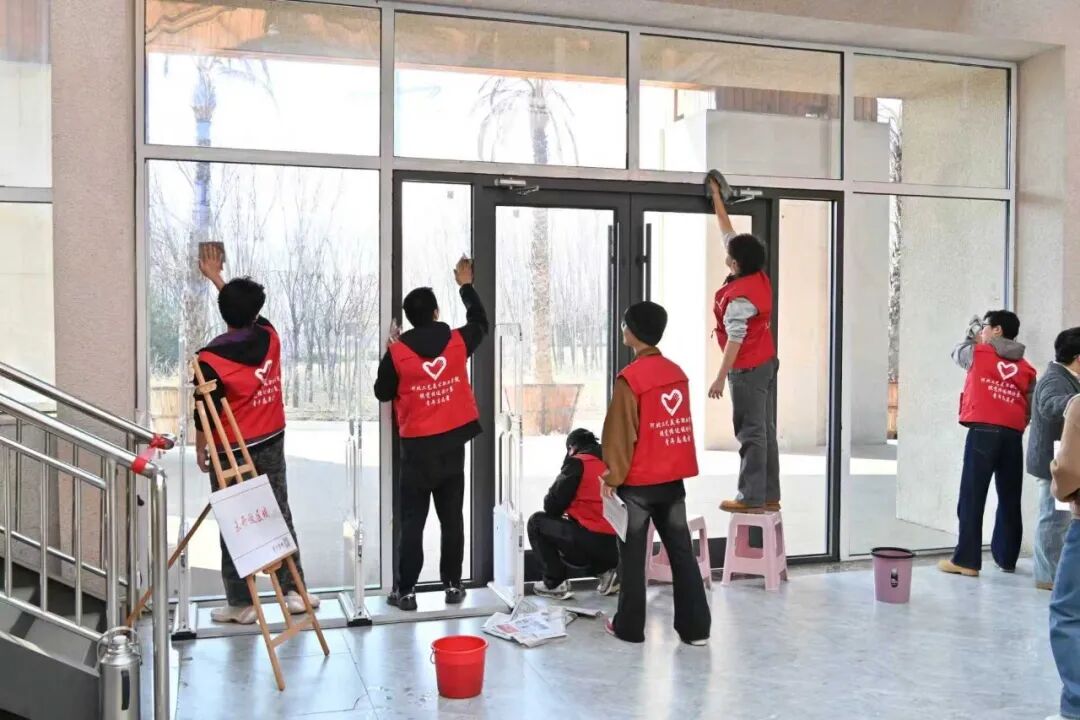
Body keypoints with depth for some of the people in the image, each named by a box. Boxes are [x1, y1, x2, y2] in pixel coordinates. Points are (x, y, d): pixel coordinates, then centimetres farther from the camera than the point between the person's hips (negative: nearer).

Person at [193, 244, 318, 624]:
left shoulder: (211, 358, -17)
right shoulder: (269, 338, -4)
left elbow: (205, 412, -14)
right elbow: (249, 315, 18)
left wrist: (200, 449, 3)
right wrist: (216, 277, 29)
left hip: (232, 452, -4)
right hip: (272, 444, 4)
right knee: (280, 515, 13)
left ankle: (240, 604, 13)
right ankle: (293, 591, 18)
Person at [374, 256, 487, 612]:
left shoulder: (398, 352, -10)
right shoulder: (457, 342, -3)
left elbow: (382, 393, 3)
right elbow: (481, 322, 18)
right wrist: (466, 285, 28)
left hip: (417, 447, -2)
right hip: (452, 444, 2)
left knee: (411, 520, 3)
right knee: (452, 517, 10)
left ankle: (405, 590, 5)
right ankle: (453, 585, 16)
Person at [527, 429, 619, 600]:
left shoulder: (578, 463, -2)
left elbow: (552, 506, 0)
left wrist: (561, 514, 22)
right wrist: (570, 514, 31)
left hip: (591, 540, -7)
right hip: (617, 546, 7)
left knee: (537, 522, 12)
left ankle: (554, 584, 8)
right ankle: (605, 571, 16)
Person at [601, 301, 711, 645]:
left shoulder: (630, 378, -14)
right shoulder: (678, 374, 6)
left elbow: (621, 433, -13)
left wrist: (613, 477, -4)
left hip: (638, 482, -6)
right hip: (674, 478, 6)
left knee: (632, 556, 6)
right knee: (682, 551, 10)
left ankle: (629, 627, 15)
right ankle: (695, 627, 13)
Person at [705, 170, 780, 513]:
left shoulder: (738, 297, -21)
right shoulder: (759, 277, 3)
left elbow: (735, 340, -23)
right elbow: (730, 235, 13)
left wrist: (721, 377, -20)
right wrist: (717, 199, 18)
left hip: (748, 369, -9)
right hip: (767, 362, 9)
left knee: (751, 433, -5)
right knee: (766, 430, 9)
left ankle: (752, 498, -1)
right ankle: (769, 495, 14)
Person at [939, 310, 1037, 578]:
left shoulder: (978, 353, 3)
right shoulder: (1025, 368, 14)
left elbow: (957, 353, 25)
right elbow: (1030, 409, 10)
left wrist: (972, 335, 39)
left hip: (983, 431, -4)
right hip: (1013, 436, 5)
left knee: (972, 498, -4)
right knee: (1009, 499, 12)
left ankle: (967, 560, -5)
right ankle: (1007, 558, 21)